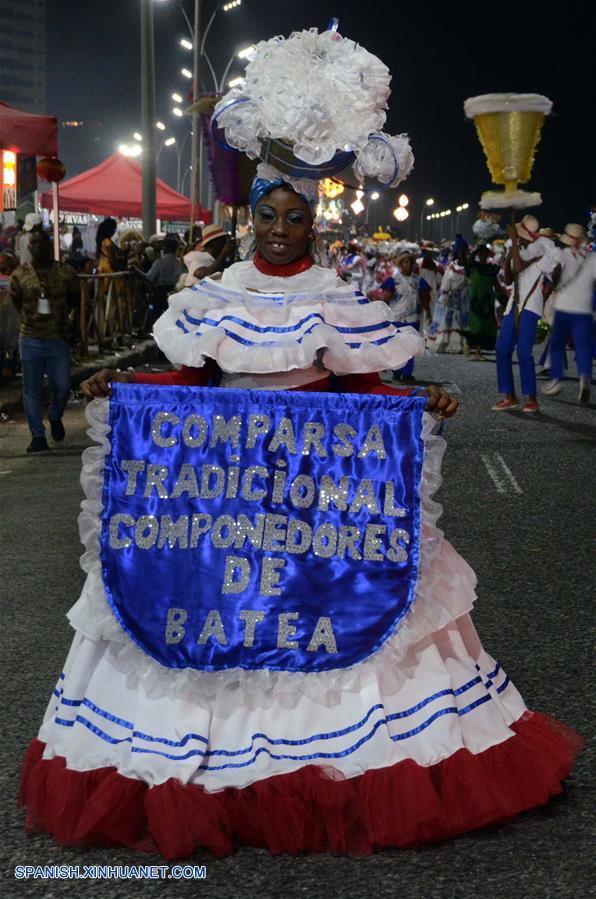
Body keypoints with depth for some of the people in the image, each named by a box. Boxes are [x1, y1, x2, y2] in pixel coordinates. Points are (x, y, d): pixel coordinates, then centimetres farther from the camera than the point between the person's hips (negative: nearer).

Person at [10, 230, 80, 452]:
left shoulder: (66, 273, -1)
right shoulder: (19, 275, -1)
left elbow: (74, 298, 15)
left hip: (58, 339, 0)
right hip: (30, 340, 0)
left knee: (62, 387, -2)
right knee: (32, 390, 2)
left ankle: (55, 417, 30)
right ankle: (38, 436, 11)